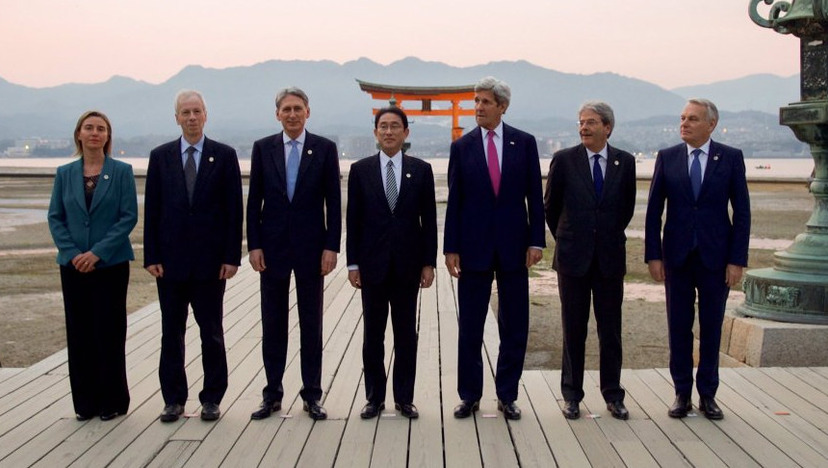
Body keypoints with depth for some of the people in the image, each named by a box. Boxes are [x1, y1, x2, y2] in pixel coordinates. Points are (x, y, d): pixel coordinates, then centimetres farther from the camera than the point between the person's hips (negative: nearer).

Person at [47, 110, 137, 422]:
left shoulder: (122, 171, -1)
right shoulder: (65, 174, 7)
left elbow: (129, 217, -6)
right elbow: (55, 217, 7)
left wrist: (98, 252, -14)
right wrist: (72, 253, -8)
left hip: (111, 265, -3)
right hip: (73, 265, 3)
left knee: (109, 332, 0)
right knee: (79, 334, 6)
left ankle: (113, 401, 12)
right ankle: (86, 402, 16)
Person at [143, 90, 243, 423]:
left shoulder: (224, 156, 1)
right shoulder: (160, 156, 6)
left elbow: (234, 209, -1)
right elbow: (151, 209, 5)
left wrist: (232, 256, -7)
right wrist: (151, 256, -2)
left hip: (210, 259, -2)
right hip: (170, 260, 2)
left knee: (211, 332, 6)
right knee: (171, 332, 8)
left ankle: (211, 399, 16)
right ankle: (173, 399, 19)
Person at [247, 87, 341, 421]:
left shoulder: (324, 148, 0)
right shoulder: (263, 148, 4)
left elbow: (333, 202, -1)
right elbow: (254, 201, 4)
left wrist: (331, 246, -7)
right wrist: (254, 245, -2)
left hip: (310, 246, -1)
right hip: (273, 246, 1)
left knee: (311, 323, 7)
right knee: (272, 323, 8)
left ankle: (311, 395, 16)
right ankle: (272, 393, 18)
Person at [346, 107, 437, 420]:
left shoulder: (421, 170, 3)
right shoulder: (360, 170, 3)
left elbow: (429, 220, 3)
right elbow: (353, 220, 2)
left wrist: (429, 262, -1)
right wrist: (353, 263, -2)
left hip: (407, 264, 0)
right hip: (372, 264, 0)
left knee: (406, 334, 7)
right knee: (373, 334, 7)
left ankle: (404, 398, 17)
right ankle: (375, 397, 17)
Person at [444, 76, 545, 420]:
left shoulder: (524, 143, 3)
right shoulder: (462, 147, 3)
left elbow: (535, 195, 3)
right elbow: (454, 201, 2)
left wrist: (536, 240, -4)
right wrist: (451, 247, -2)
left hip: (513, 245, 0)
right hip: (474, 246, 0)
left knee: (514, 327, 7)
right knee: (469, 327, 6)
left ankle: (507, 395, 19)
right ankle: (469, 395, 18)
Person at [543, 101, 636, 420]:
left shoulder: (625, 162, 2)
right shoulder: (564, 160, -3)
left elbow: (627, 207, 13)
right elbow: (550, 206, 6)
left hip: (610, 257, 1)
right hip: (573, 257, -1)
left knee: (610, 329, 7)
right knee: (573, 329, 7)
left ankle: (613, 394, 18)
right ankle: (571, 395, 17)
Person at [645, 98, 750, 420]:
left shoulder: (731, 158, -1)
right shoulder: (667, 157, 2)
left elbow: (741, 212, -1)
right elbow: (654, 210, 3)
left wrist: (738, 259, -7)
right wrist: (653, 255, -3)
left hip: (715, 256, -1)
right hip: (677, 257, 1)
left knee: (711, 327, 8)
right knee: (679, 327, 7)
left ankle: (708, 394, 19)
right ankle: (682, 393, 18)